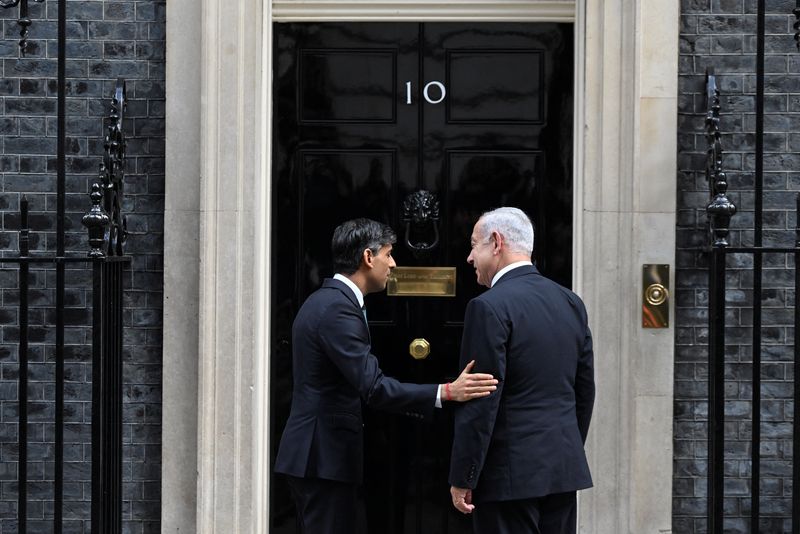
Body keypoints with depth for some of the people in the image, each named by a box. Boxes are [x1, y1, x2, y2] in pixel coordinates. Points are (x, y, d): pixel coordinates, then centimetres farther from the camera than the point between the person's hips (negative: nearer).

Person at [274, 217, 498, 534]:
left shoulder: (323, 301, 14)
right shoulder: (339, 308, -18)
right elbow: (373, 387, -26)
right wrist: (446, 392, -31)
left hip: (314, 452, 11)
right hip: (325, 456, -11)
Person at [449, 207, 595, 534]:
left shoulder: (490, 307, -13)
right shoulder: (571, 303, 9)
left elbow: (481, 401, -16)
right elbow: (585, 390, 14)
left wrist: (462, 478, -10)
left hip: (511, 471, -7)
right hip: (564, 469, 7)